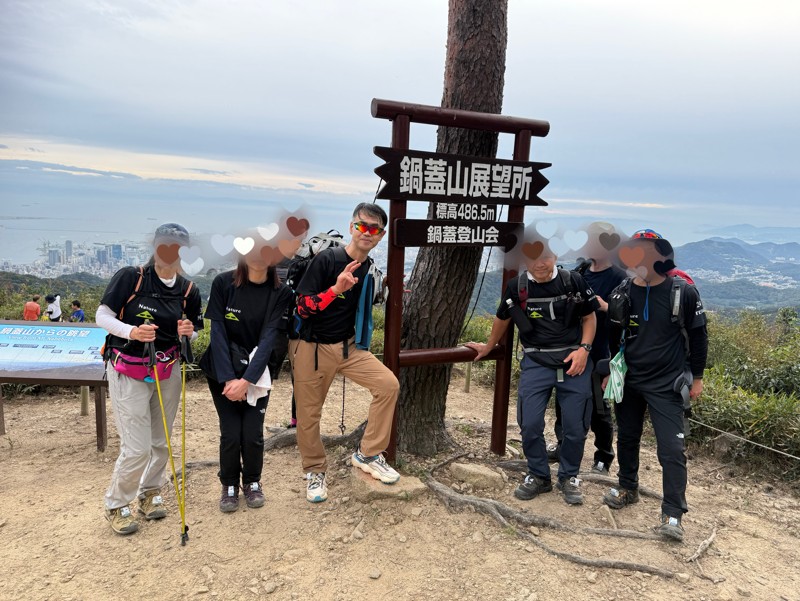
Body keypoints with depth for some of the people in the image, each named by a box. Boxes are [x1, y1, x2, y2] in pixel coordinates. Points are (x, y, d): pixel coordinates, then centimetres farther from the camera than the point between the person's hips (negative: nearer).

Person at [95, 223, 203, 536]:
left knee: (161, 442, 13)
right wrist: (132, 332, -27)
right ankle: (116, 504, 22)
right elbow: (103, 316, -10)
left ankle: (150, 492, 37)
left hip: (168, 372, 4)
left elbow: (193, 332, 9)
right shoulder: (130, 277, -14)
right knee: (136, 448, -3)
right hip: (128, 374, -4)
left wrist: (188, 331, -14)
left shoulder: (188, 290, -2)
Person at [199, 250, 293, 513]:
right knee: (230, 434, -5)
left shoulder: (281, 293, -11)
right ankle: (229, 485, 23)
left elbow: (269, 339, -17)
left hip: (258, 373, 0)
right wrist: (228, 379, -19)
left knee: (253, 434, -5)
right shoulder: (223, 283, -11)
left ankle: (252, 482, 25)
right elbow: (217, 333, -13)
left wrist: (246, 380, -24)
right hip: (223, 372, 0)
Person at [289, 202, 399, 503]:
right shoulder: (326, 259, -15)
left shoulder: (370, 269, 3)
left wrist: (360, 346, 18)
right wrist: (336, 289, -31)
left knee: (389, 384, -13)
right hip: (312, 348, -4)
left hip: (348, 346, 5)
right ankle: (315, 471, 28)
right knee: (308, 414, 3)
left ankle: (368, 454, 3)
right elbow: (302, 307, -19)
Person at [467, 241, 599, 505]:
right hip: (536, 363, 1)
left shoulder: (573, 281, -4)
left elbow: (589, 317, 6)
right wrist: (488, 347, 27)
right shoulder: (517, 287, -2)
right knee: (530, 424, -3)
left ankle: (569, 477, 28)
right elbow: (502, 319, 15)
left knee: (576, 426, 3)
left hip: (574, 362, 0)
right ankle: (538, 476, 21)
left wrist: (584, 348, -8)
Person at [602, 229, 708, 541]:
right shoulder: (622, 294, -3)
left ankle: (672, 515, 4)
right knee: (627, 438, 16)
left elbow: (698, 336, -1)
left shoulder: (683, 292, -11)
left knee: (672, 448, -6)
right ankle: (627, 488, 37)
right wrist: (609, 373, 12)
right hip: (628, 381, 4)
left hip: (666, 384, -4)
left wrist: (697, 377, 2)